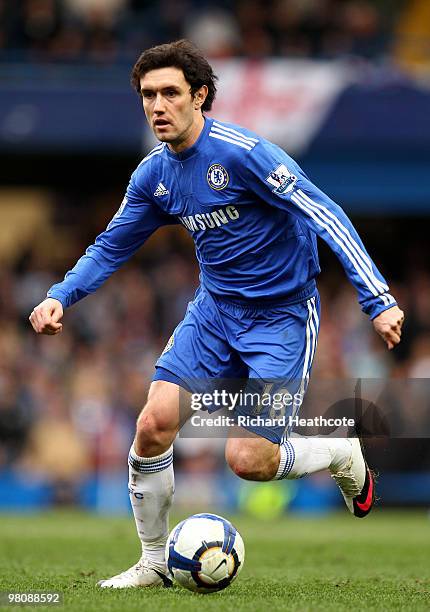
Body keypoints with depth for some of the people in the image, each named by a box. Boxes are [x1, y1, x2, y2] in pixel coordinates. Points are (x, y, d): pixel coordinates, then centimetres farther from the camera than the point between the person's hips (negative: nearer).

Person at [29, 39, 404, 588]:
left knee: (247, 460, -14)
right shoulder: (154, 173, 0)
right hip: (214, 310, 6)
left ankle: (343, 455, 18)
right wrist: (60, 296, -3)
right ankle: (153, 563, 8)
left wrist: (378, 301, -29)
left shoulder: (241, 151, -21)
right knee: (153, 425, -11)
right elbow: (111, 247, 14)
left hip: (281, 315, -6)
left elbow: (326, 217, -23)